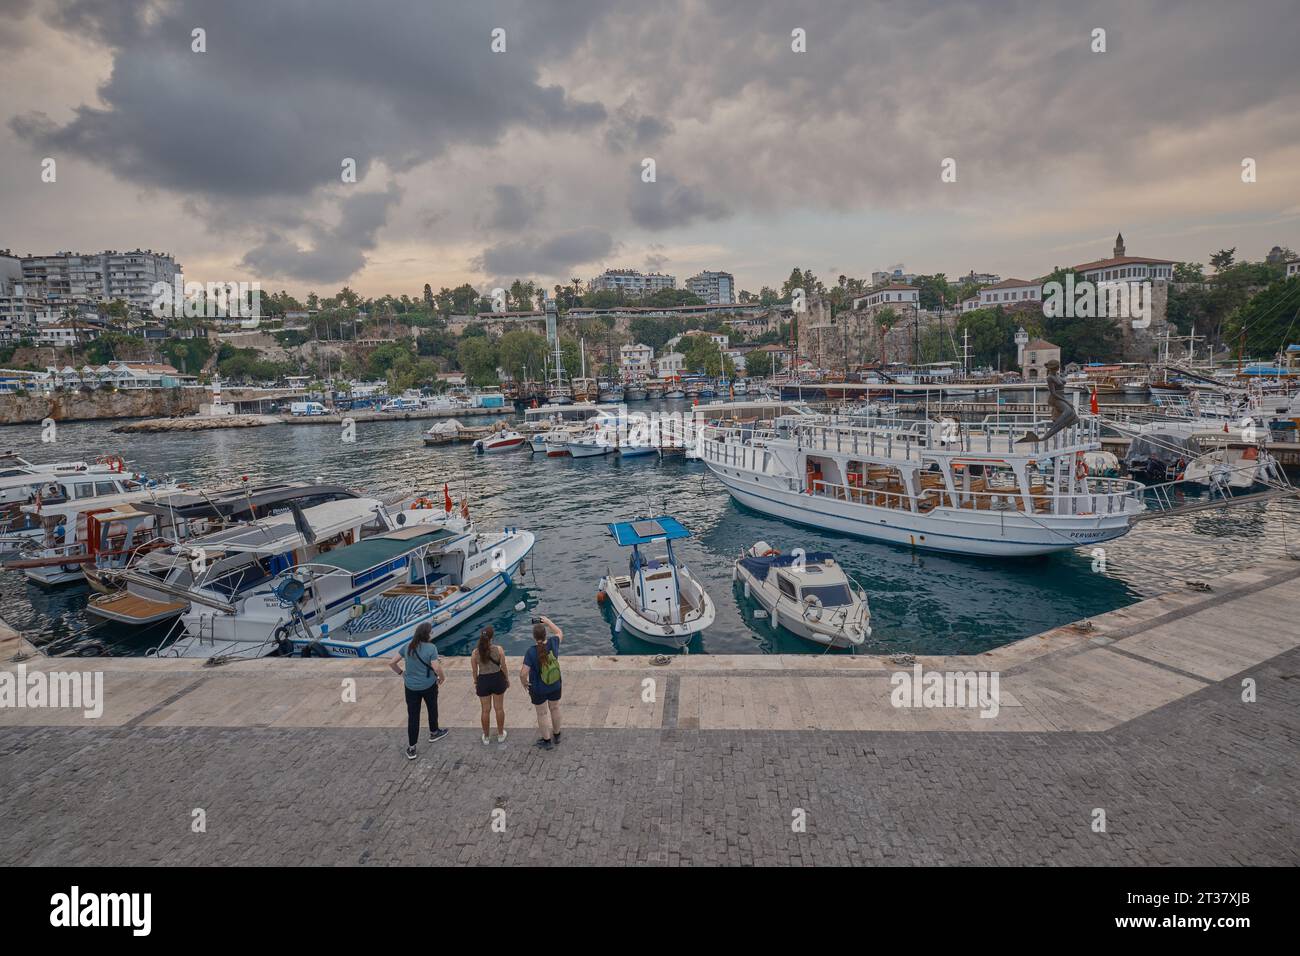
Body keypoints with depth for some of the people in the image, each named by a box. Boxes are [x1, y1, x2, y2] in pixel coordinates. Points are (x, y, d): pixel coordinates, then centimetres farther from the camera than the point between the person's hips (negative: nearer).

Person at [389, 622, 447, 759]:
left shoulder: (407, 647, -2)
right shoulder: (431, 647, -18)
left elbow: (391, 663, 3)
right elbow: (436, 668, -24)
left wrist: (401, 673, 16)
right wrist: (442, 677, -5)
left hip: (411, 687, 3)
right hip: (428, 686, -3)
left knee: (413, 716, 10)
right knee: (432, 709, 24)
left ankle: (411, 749, 15)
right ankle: (434, 733, 45)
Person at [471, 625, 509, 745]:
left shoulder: (475, 652, -14)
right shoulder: (499, 649, -17)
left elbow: (474, 671, -3)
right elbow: (503, 667, -7)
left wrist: (475, 682, 15)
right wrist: (507, 679, 10)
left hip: (483, 681, 0)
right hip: (497, 679, 0)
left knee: (486, 710, 16)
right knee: (499, 708, 17)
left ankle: (485, 737, 31)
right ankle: (500, 735, 32)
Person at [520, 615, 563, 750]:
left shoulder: (531, 652, -28)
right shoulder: (553, 643, -18)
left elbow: (523, 673, -29)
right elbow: (560, 633, 6)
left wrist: (524, 682, -8)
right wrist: (548, 622, 7)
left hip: (538, 690, -4)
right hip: (555, 686, 4)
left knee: (542, 713, 17)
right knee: (555, 709, 25)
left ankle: (547, 741, 33)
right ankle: (556, 735, 45)